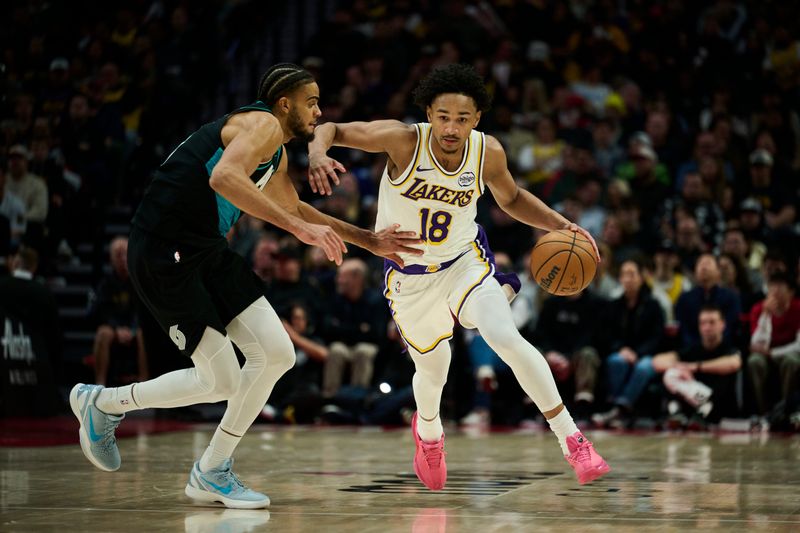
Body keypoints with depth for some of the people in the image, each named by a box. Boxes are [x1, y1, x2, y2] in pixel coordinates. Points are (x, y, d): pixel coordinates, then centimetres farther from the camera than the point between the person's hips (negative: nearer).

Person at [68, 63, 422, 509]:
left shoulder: (277, 156, 19)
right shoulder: (262, 125, -12)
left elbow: (294, 208, 37)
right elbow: (223, 177, -32)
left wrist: (369, 241, 34)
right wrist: (299, 228, -35)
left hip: (208, 251, 10)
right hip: (163, 253, -10)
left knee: (277, 355, 2)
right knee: (223, 381, -7)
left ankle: (212, 472, 14)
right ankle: (103, 403, 12)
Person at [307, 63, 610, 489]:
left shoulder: (488, 152, -16)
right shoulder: (404, 140, -25)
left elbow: (511, 199, 6)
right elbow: (330, 130, -18)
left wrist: (560, 225, -8)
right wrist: (316, 155, -41)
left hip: (466, 262, 0)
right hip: (409, 274, 0)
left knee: (506, 338, -23)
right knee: (433, 370, 12)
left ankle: (572, 441, -15)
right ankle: (428, 430, 50)